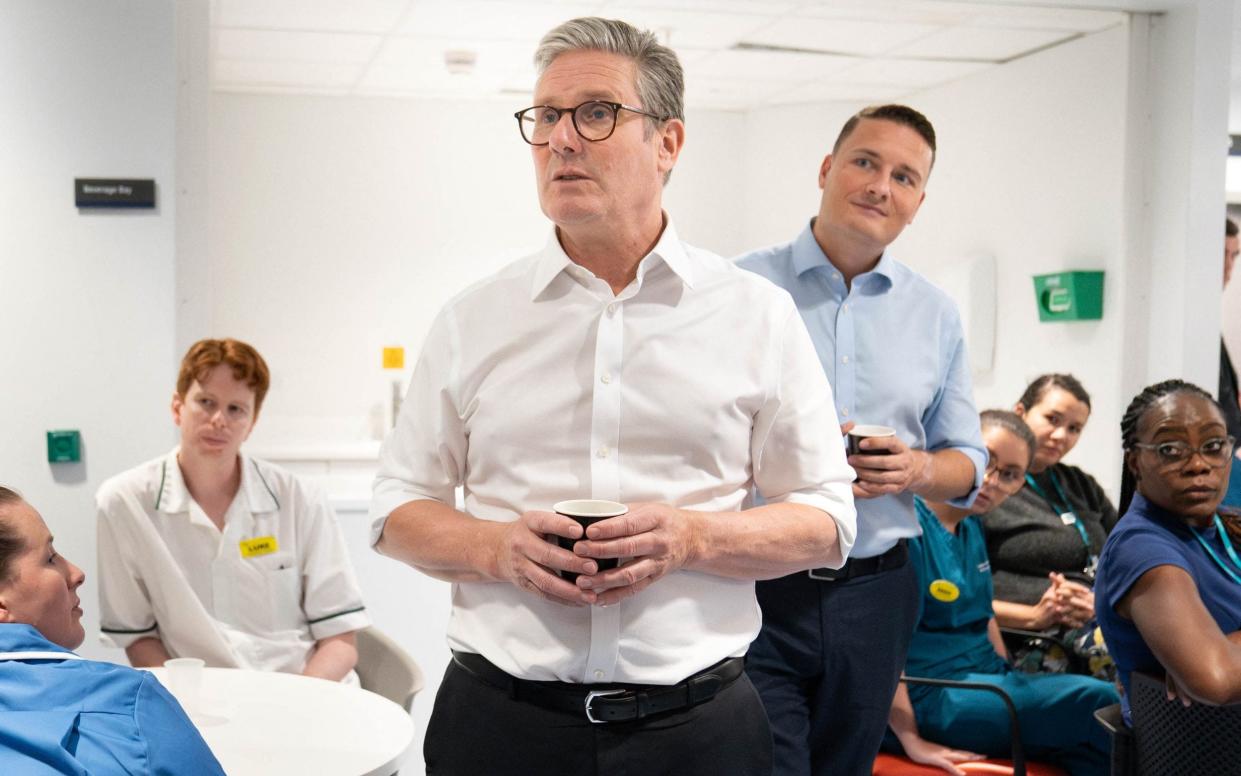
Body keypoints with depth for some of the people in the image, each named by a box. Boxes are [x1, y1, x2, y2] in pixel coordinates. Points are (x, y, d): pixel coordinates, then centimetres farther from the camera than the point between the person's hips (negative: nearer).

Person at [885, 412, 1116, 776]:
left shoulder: (972, 527, 13)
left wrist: (1012, 683, 13)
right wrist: (912, 740, -21)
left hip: (981, 680, 9)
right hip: (928, 696, -9)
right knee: (1097, 701, -20)